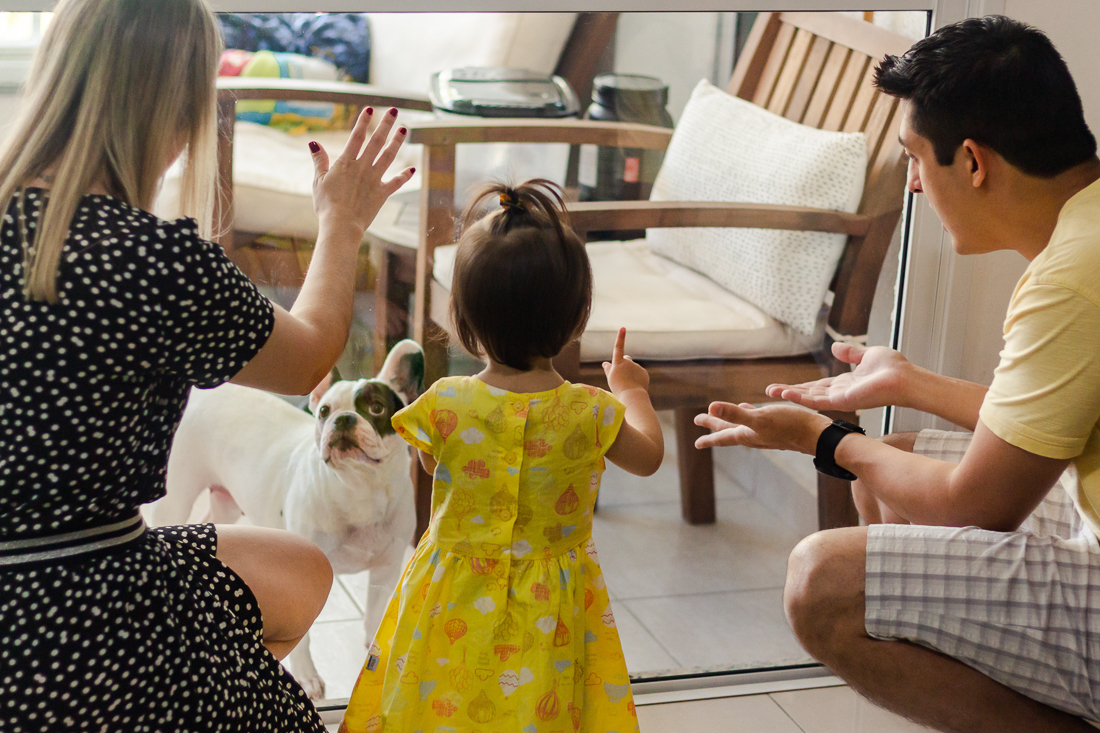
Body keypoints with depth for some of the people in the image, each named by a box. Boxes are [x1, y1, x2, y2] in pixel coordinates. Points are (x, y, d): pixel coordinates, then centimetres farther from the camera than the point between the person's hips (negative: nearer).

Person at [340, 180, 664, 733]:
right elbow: (648, 457, 5)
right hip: (550, 605, 0)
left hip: (456, 600, 0)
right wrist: (631, 388, 23)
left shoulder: (444, 403, -18)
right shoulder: (592, 412, -17)